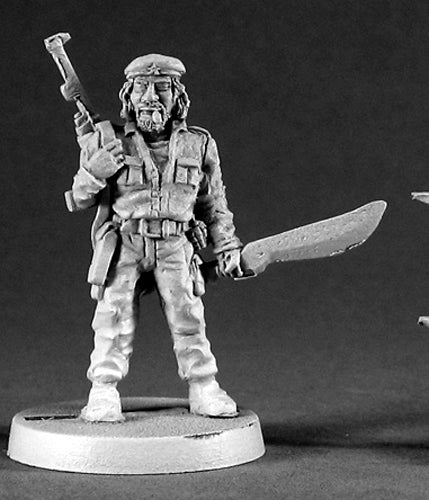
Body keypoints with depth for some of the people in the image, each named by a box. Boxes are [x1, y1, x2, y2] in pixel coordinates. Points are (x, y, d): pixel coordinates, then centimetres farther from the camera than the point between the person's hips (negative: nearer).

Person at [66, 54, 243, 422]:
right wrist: (94, 165, -13)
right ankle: (104, 396, -4)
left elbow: (214, 204, 17)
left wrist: (227, 247, 14)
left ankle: (204, 391, 4)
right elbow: (80, 201, 4)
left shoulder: (198, 145, 7)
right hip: (123, 244, -1)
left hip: (174, 248, 1)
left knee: (188, 315, -8)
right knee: (115, 314, -11)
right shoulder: (110, 141, 1)